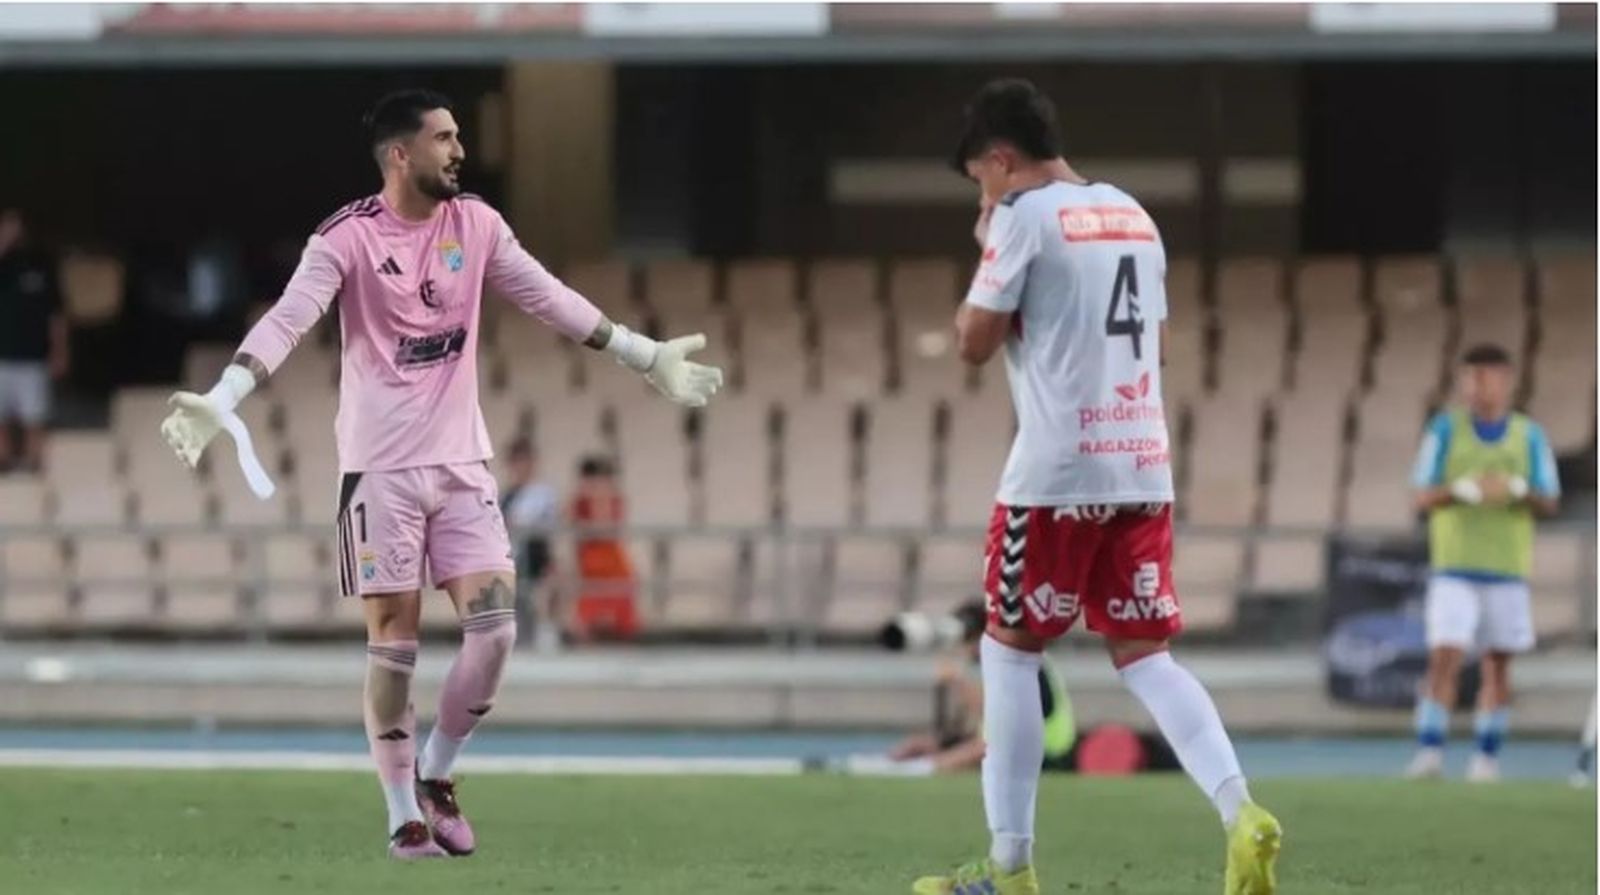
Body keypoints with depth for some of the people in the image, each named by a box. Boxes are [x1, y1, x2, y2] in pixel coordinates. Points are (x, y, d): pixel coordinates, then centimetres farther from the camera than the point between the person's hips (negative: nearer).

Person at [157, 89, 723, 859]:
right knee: (393, 639, -2)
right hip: (380, 468, -4)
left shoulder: (475, 225, 5)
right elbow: (287, 321, -20)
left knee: (495, 626, -6)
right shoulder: (349, 239, -11)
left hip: (461, 462, 4)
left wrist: (646, 357, 17)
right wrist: (219, 402, -33)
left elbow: (552, 300, 14)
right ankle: (405, 817, 6)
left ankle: (436, 774, 15)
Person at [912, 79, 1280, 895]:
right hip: (1142, 468, 6)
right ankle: (1241, 814, -16)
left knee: (1010, 650, 6)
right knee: (1144, 654, 6)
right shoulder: (1133, 216, 16)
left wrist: (986, 250, 7)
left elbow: (973, 342, -5)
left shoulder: (1026, 217, -7)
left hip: (1057, 471, -6)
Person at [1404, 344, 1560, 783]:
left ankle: (1486, 756, 11)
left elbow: (1549, 502, 4)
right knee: (1444, 657, -13)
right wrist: (1465, 490, -20)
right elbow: (1423, 496, -2)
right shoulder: (1445, 429, 3)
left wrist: (1519, 490, -18)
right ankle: (1429, 751, -13)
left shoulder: (1529, 436, 7)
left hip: (1508, 569, 2)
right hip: (1454, 568, -2)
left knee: (1498, 665, 4)